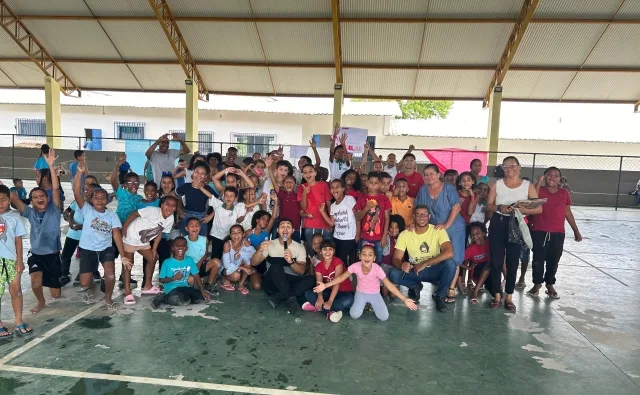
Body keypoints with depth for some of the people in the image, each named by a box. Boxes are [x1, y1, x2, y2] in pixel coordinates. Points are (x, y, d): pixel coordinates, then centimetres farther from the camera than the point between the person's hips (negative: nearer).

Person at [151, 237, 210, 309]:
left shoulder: (190, 260, 1)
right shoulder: (167, 262, -9)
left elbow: (196, 276, 3)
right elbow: (160, 280, -3)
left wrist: (203, 291, -7)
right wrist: (174, 278, -18)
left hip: (185, 287, 6)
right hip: (172, 289, -6)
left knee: (202, 297, -12)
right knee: (185, 301, -31)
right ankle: (164, 298, -5)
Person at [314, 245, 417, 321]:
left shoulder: (377, 269, -28)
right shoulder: (355, 266, -24)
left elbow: (389, 285, -24)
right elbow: (341, 277, -14)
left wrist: (404, 299, -28)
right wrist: (325, 285, -22)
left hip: (375, 294, -1)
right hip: (361, 293, 1)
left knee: (384, 317, -16)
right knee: (354, 315, -20)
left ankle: (371, 305, 15)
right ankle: (364, 305, 13)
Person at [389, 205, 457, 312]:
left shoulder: (438, 231, -15)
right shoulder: (405, 234, -11)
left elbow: (449, 253, -30)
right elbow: (396, 259, -12)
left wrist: (424, 264, -32)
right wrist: (402, 265, -38)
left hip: (434, 270, -1)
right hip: (414, 271, 1)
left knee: (450, 264, -32)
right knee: (393, 275, -27)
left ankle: (440, 296, -6)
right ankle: (415, 286, 8)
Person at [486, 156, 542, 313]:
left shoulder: (528, 186, 1)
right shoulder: (497, 184, 4)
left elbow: (539, 208, -3)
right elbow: (489, 205, 4)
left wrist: (523, 210, -21)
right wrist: (500, 208, -16)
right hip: (498, 224, 1)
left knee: (512, 262, 5)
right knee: (496, 261, 2)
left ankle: (509, 297, 17)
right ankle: (497, 295, 15)